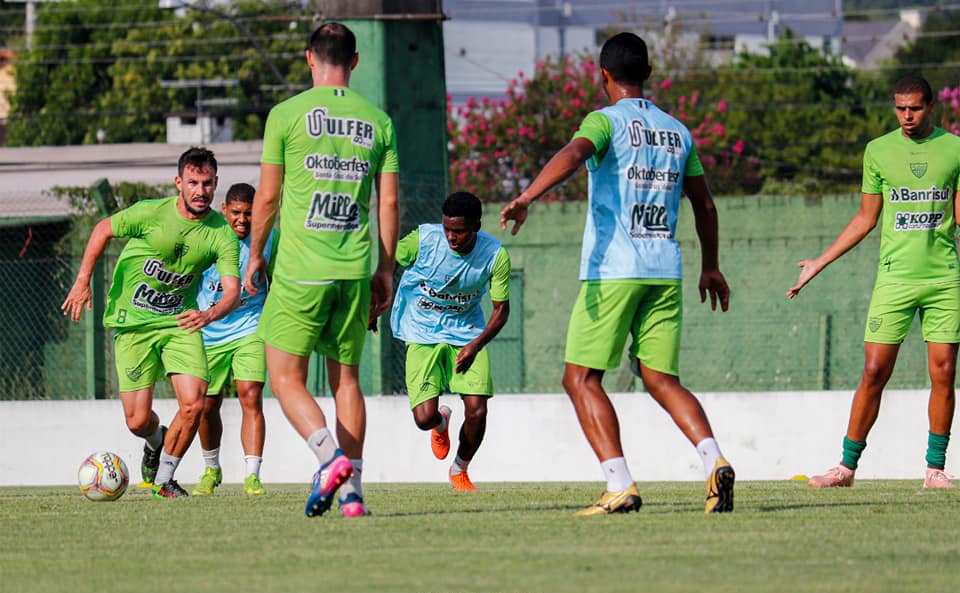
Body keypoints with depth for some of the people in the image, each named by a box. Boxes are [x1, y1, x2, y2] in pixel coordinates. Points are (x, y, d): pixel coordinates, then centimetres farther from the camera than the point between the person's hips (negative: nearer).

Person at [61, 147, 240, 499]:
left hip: (180, 323, 2)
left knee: (193, 404, -16)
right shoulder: (151, 213, -16)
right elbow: (104, 229, 1)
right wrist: (83, 281, -3)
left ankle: (164, 479, 8)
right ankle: (156, 444, 35)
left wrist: (209, 315, -39)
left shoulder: (222, 234, -11)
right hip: (132, 322, -2)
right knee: (138, 421, -5)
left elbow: (233, 290, -18)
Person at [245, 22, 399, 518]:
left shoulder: (287, 114, -2)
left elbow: (267, 196, 0)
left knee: (286, 379, 2)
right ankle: (352, 491, 7)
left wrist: (255, 255, 13)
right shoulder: (378, 121, 8)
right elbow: (388, 203, 8)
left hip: (300, 270, -4)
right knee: (346, 379, 12)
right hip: (355, 269, 4)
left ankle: (332, 455, -21)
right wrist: (385, 270, 16)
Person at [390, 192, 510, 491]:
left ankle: (460, 470, 20)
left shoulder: (495, 256, -15)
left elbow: (501, 309, -6)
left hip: (467, 334, 1)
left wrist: (476, 345, -20)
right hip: (422, 335, -1)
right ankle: (441, 422, 29)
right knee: (424, 418, -14)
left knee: (477, 412, -12)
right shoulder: (423, 239, -19)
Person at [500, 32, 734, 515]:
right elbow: (704, 205, 24)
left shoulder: (607, 121, -2)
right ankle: (714, 461, -13)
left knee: (580, 379, 1)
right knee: (661, 379, 10)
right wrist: (710, 268, 36)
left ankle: (620, 487, -11)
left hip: (613, 270, -5)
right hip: (665, 271, 5)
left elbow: (573, 154, -24)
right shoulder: (678, 132, 16)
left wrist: (526, 198, -37)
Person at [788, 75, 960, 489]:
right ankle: (847, 466, 2)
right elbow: (865, 219, 14)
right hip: (895, 276, 0)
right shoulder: (878, 151, 7)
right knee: (874, 372, -5)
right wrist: (818, 265, 13)